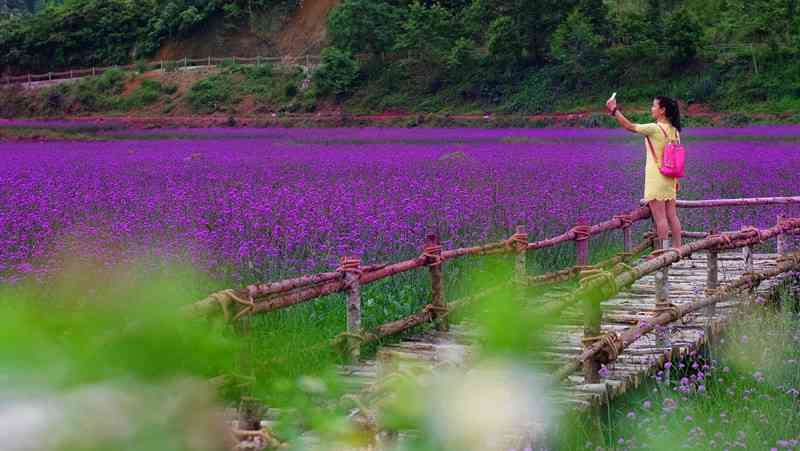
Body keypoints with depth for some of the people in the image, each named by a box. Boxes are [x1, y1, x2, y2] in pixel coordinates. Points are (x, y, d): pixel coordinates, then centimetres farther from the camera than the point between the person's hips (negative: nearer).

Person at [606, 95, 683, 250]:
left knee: (660, 217, -4)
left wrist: (615, 111, -3)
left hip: (656, 179, -7)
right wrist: (677, 180, 19)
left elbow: (630, 127, -11)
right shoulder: (674, 131, 8)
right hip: (669, 179, 7)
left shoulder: (654, 129, -14)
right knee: (672, 216, 10)